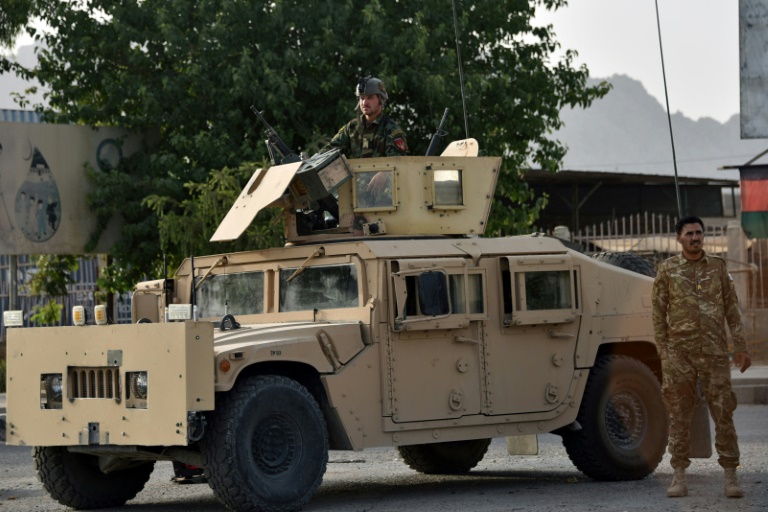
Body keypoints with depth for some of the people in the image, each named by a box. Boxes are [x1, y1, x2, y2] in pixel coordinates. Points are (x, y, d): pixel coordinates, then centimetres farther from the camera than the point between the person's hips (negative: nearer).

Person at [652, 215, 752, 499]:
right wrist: (663, 350, -1)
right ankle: (679, 476, 8)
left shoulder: (717, 266, 7)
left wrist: (741, 347, 3)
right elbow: (659, 313, 5)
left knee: (723, 412, -2)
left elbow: (731, 308, 8)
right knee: (679, 414, 2)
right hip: (679, 352, -1)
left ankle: (730, 476, 2)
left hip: (714, 351, 1)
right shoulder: (667, 269, 4)